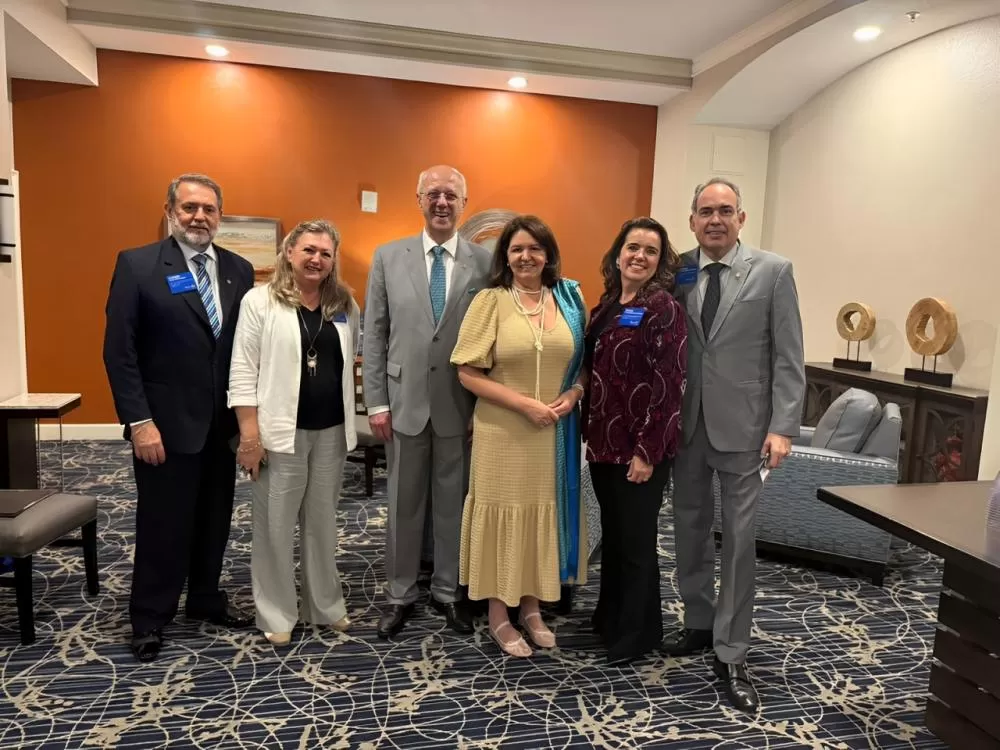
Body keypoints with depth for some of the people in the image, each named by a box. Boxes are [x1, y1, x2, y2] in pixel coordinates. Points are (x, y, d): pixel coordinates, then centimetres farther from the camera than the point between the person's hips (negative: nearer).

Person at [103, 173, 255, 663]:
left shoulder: (239, 270, 5)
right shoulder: (137, 265, -6)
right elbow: (119, 351, -10)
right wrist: (139, 421, -14)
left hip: (223, 422, 4)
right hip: (165, 423, -4)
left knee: (214, 520, 16)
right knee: (162, 524, 8)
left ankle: (206, 600, 35)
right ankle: (150, 619, 26)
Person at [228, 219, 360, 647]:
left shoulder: (345, 305, 7)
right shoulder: (260, 301, -5)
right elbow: (243, 371, -8)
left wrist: (350, 420, 7)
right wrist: (249, 432, -13)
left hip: (331, 430, 4)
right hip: (281, 430, -4)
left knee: (322, 520, 15)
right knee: (276, 522, 6)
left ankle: (325, 606, 29)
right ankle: (276, 614, 21)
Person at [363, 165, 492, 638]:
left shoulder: (485, 262, -1)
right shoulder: (388, 257, 3)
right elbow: (374, 335, 3)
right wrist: (376, 401, -2)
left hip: (460, 405, 0)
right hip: (404, 402, 1)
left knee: (454, 503, 12)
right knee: (403, 504, 12)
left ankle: (448, 591, 31)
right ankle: (400, 594, 29)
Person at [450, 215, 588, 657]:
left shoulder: (569, 299, 5)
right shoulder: (490, 301, -6)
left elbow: (585, 362, 11)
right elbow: (468, 373, -10)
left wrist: (572, 395, -10)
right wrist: (525, 404, -17)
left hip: (556, 432, 4)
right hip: (504, 432, -4)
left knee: (545, 513, 13)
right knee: (505, 515, 7)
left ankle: (531, 606, 32)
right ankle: (499, 616, 24)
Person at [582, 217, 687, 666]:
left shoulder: (664, 308, -11)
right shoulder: (607, 305, 10)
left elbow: (668, 383, -16)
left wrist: (647, 451, -19)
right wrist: (589, 432, 11)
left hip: (640, 448, -7)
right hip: (603, 441, 7)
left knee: (636, 542, 7)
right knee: (612, 536, 19)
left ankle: (636, 635, 25)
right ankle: (608, 618, 37)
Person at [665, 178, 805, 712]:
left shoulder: (773, 271, -3)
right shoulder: (677, 272, 5)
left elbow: (788, 358, -5)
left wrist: (782, 427, -11)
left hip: (742, 426, -3)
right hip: (687, 423, 3)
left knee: (739, 537, 3)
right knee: (690, 526, 14)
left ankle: (731, 656, 15)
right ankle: (698, 622, 34)